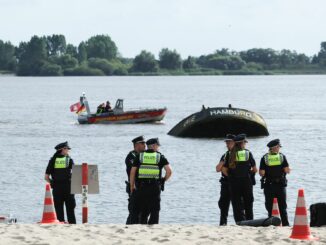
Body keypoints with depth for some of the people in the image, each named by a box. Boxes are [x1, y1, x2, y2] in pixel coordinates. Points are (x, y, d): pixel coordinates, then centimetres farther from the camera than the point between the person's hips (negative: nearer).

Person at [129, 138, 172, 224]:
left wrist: (132, 186, 10)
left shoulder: (140, 156, 9)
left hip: (142, 187, 2)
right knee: (155, 211, 4)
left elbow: (132, 172, 3)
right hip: (155, 187, -2)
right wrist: (163, 180, 10)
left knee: (143, 211, 11)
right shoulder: (160, 156, 4)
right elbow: (169, 171, -6)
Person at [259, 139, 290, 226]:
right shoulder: (282, 156, -4)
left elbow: (261, 173, -10)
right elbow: (287, 170, -8)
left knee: (270, 206, 6)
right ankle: (285, 223, 6)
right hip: (280, 185, 1)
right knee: (282, 207, 9)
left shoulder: (264, 158, -4)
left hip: (269, 185, -1)